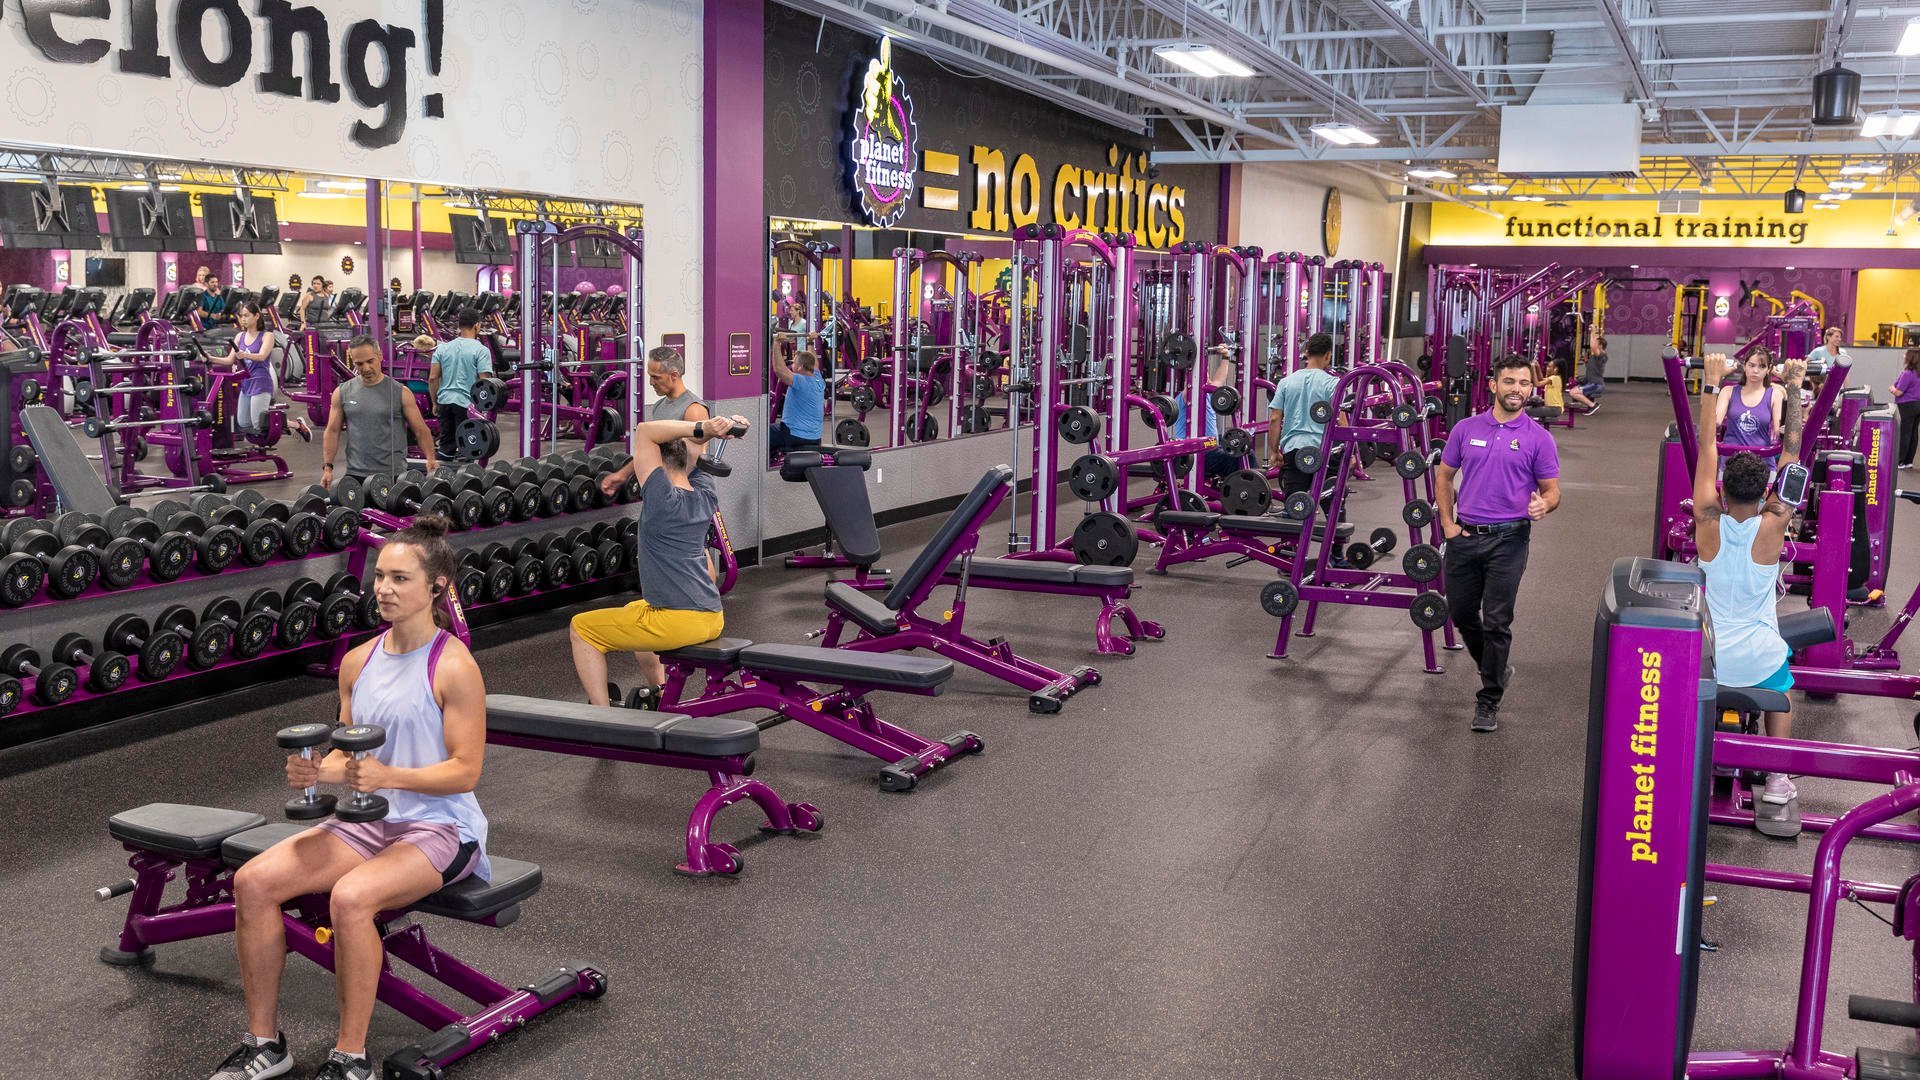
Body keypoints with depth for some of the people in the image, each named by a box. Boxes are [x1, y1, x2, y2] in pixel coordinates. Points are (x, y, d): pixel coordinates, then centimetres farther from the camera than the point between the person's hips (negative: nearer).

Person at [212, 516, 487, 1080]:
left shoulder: (453, 666, -12)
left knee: (351, 896, -33)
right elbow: (349, 752, 15)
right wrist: (317, 770, -7)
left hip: (440, 827, -7)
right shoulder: (359, 661, 8)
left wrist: (388, 776, -27)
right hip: (367, 821, 7)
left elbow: (465, 769, -15)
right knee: (253, 880, -12)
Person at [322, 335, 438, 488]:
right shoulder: (342, 392, 5)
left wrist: (430, 459, -15)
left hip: (393, 475, -2)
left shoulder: (400, 393, -1)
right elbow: (332, 431, 8)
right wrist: (327, 467, 0)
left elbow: (420, 430, -1)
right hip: (355, 476, 2)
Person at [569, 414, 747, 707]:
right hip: (712, 619, 8)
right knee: (633, 612, 38)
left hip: (679, 622, -8)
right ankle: (658, 694, 39)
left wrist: (702, 428, -20)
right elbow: (676, 449, 20)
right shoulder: (705, 494, 6)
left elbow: (645, 432, -13)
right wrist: (625, 472, 16)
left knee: (581, 629, 10)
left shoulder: (663, 499, -14)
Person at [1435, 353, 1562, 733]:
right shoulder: (1466, 429, 4)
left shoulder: (1538, 438, -2)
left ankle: (1489, 700, 7)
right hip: (1464, 536, 3)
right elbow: (1444, 477, 12)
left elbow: (1552, 489, 1)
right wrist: (1447, 523, 3)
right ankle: (1496, 669, 37)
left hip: (1508, 539, -3)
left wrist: (1544, 505, -22)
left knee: (1497, 622, -3)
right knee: (1461, 613, 12)